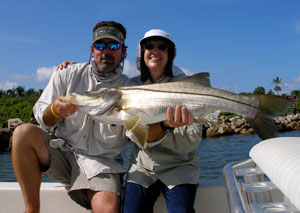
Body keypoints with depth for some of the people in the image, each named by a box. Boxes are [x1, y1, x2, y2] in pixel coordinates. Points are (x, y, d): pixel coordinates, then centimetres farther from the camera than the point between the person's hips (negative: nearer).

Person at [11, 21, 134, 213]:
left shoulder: (129, 88, 1)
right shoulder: (68, 75, 6)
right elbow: (40, 115, 6)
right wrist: (55, 111, -18)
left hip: (101, 162, -2)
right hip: (62, 152, 3)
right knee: (24, 132, -25)